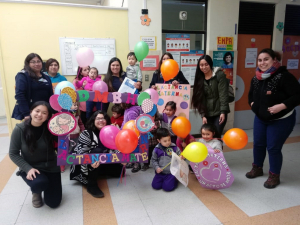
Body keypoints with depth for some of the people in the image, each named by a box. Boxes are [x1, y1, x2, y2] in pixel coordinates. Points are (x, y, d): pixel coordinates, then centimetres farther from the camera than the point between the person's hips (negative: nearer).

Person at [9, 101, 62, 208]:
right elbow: (13, 154, -9)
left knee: (53, 203, 0)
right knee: (39, 183, -35)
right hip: (29, 167, -1)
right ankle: (36, 191, 6)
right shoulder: (19, 129, -15)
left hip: (51, 167, 1)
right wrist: (28, 169, -19)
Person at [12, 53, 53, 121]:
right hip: (31, 113, -5)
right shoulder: (22, 76, -3)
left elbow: (50, 95, 16)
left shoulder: (46, 77, 15)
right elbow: (20, 96, -13)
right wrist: (26, 114, -20)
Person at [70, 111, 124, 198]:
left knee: (120, 170, 2)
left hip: (101, 163, 7)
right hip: (83, 164, -6)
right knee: (97, 151, -36)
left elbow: (111, 150, -2)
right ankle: (91, 185, -27)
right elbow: (81, 153, -27)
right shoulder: (86, 133, -19)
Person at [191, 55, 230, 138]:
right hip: (207, 113, 4)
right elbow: (200, 98, 1)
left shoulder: (220, 75, -7)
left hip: (219, 112, -3)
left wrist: (223, 112, -19)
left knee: (216, 136, -7)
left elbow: (223, 94, -13)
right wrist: (203, 115, -5)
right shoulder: (200, 78, 4)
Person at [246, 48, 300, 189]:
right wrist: (252, 103, -1)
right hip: (261, 118, 6)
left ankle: (274, 176, 22)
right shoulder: (256, 79, -1)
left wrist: (281, 106, -33)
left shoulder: (284, 76, -22)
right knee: (258, 144, 14)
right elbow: (251, 94, 16)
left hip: (281, 120, -6)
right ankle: (257, 168, 37)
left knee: (273, 148, 0)